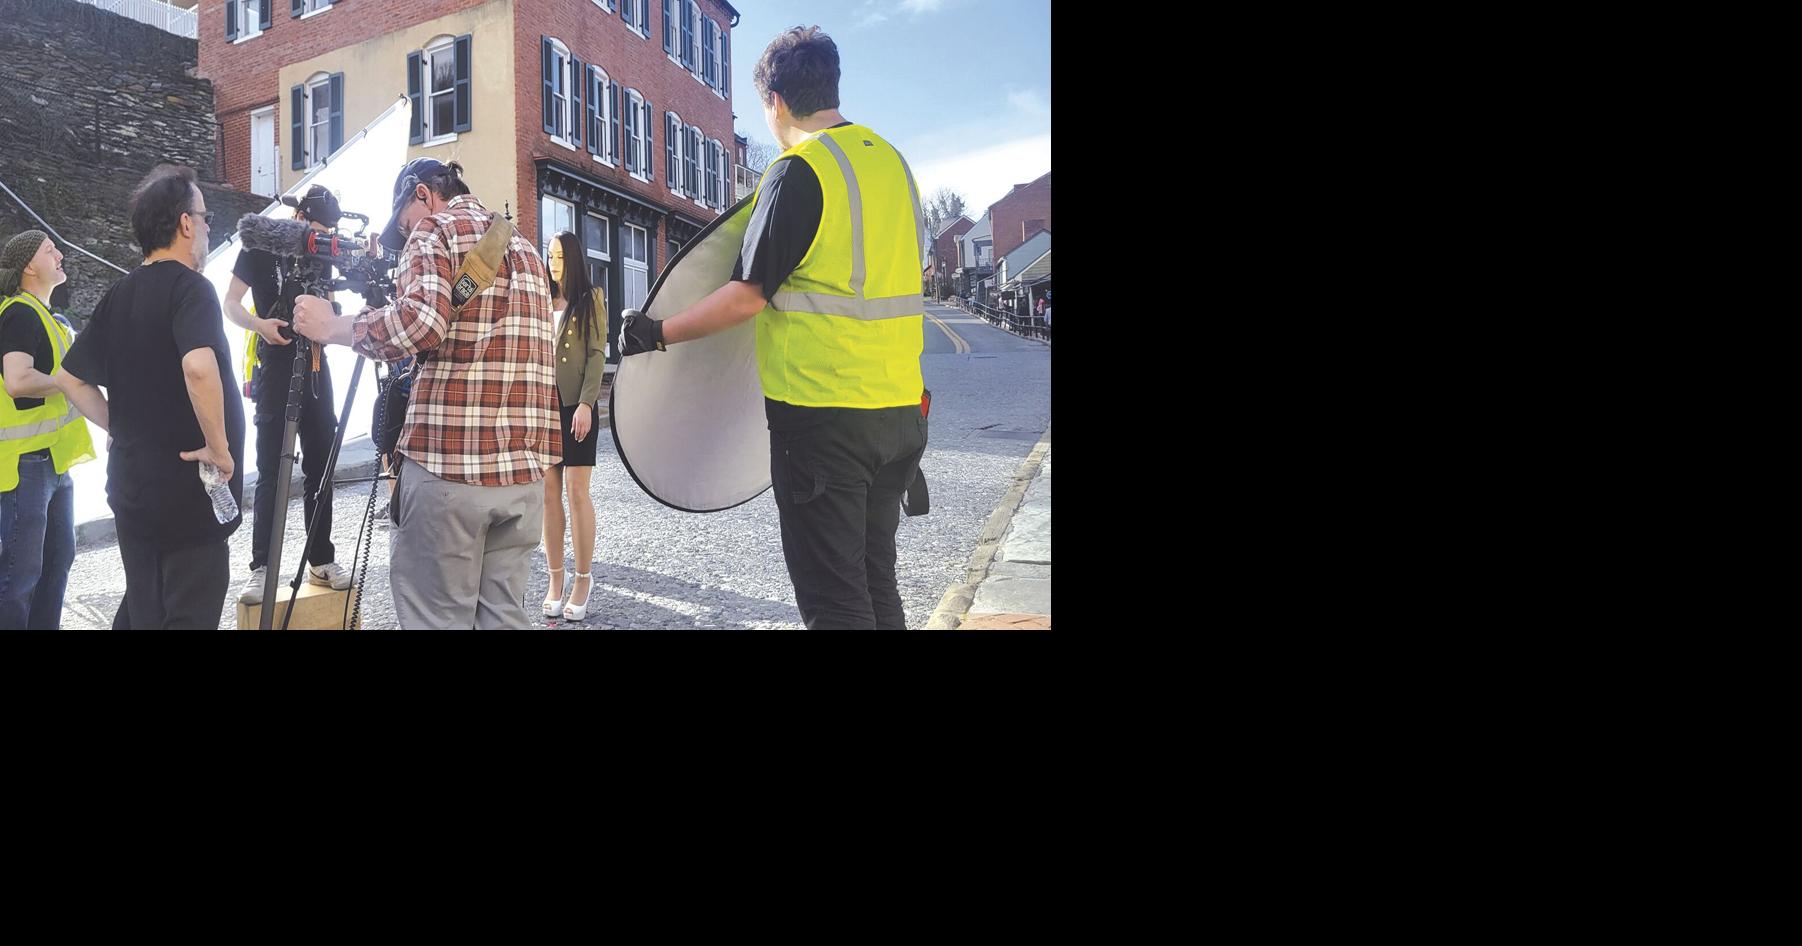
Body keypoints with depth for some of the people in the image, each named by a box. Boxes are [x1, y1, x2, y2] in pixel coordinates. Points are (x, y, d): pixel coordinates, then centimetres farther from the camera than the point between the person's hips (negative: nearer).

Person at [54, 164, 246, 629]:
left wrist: (125, 427, 15)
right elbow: (199, 368, -32)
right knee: (191, 616, 0)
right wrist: (220, 448, -23)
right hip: (188, 491, -8)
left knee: (144, 614, 18)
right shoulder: (190, 286, -14)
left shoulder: (118, 295, 9)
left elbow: (71, 380, 15)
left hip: (131, 484, 8)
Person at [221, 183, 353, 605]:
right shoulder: (261, 246, -3)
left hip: (315, 366, 5)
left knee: (320, 469, 6)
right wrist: (259, 325, -23)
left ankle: (321, 560, 13)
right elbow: (231, 303, -4)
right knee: (270, 473, -4)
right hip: (275, 368, -4)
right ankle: (262, 568, 0)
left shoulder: (321, 253, 10)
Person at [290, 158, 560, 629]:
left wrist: (331, 327, -4)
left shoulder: (436, 230, 0)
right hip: (524, 466, 7)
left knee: (437, 617, 0)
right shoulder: (523, 246, 23)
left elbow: (422, 320, -17)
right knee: (503, 615, 11)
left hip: (449, 461, -7)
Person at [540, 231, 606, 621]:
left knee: (577, 492, -5)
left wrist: (586, 403, -14)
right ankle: (556, 578, 10)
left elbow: (596, 354, -5)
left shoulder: (590, 299, 2)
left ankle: (583, 578, 3)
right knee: (549, 493, 4)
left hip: (575, 406, -4)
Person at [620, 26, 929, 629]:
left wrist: (656, 334, -3)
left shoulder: (798, 172, -12)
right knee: (874, 580, 17)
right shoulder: (892, 161, 12)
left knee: (832, 596, 1)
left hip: (823, 412, -8)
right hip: (900, 409, 8)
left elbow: (747, 295, -14)